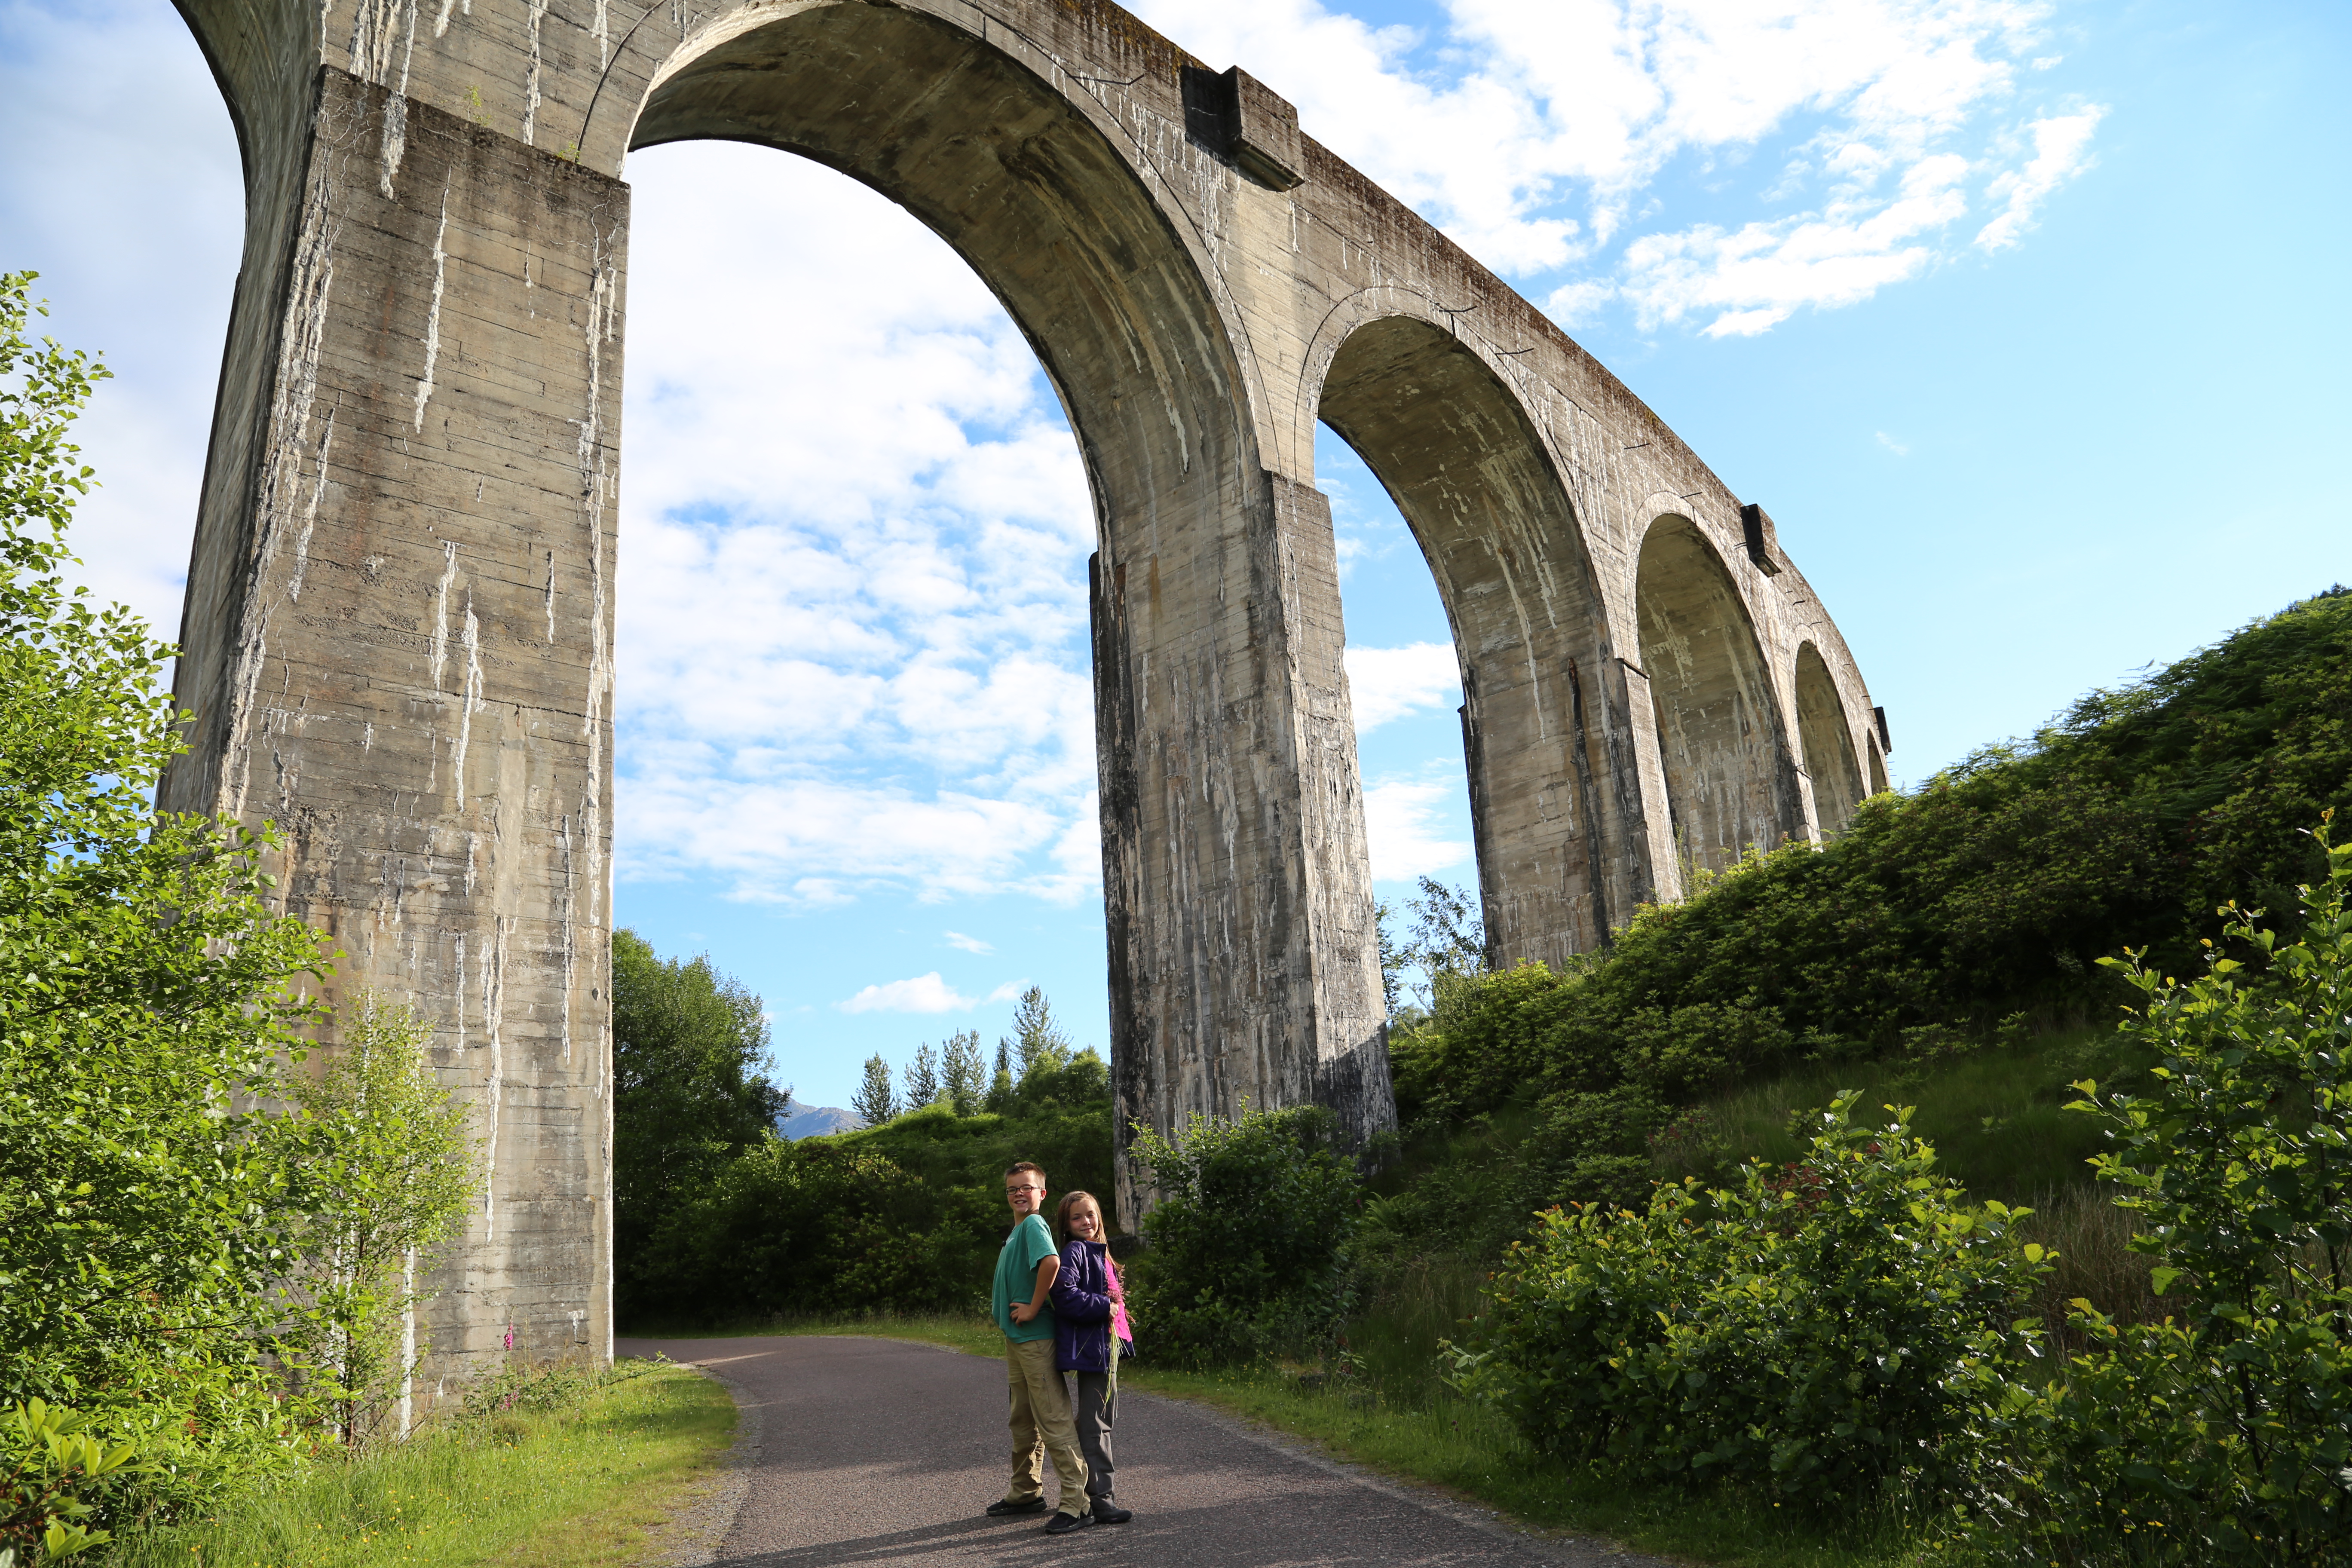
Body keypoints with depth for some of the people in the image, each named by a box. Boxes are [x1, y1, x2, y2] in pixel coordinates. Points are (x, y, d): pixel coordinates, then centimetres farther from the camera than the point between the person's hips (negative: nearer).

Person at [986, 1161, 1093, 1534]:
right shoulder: (1016, 1231, 15)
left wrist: (1034, 1308, -25)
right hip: (1014, 1336, 10)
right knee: (1023, 1419, 20)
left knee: (1053, 1419, -8)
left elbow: (1052, 1262, -33)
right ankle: (1027, 1493, 33)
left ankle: (1077, 1502, -4)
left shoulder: (1034, 1224, -15)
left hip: (1036, 1337, -10)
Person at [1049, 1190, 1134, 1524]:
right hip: (1090, 1347, -10)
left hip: (1108, 1344, 10)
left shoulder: (1098, 1252, 17)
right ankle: (1099, 1497, -3)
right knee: (1095, 1423, -6)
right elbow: (1066, 1295, -25)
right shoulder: (1074, 1252, -12)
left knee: (1104, 1418, 15)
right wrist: (1104, 1307, -21)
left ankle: (1095, 1492, 24)